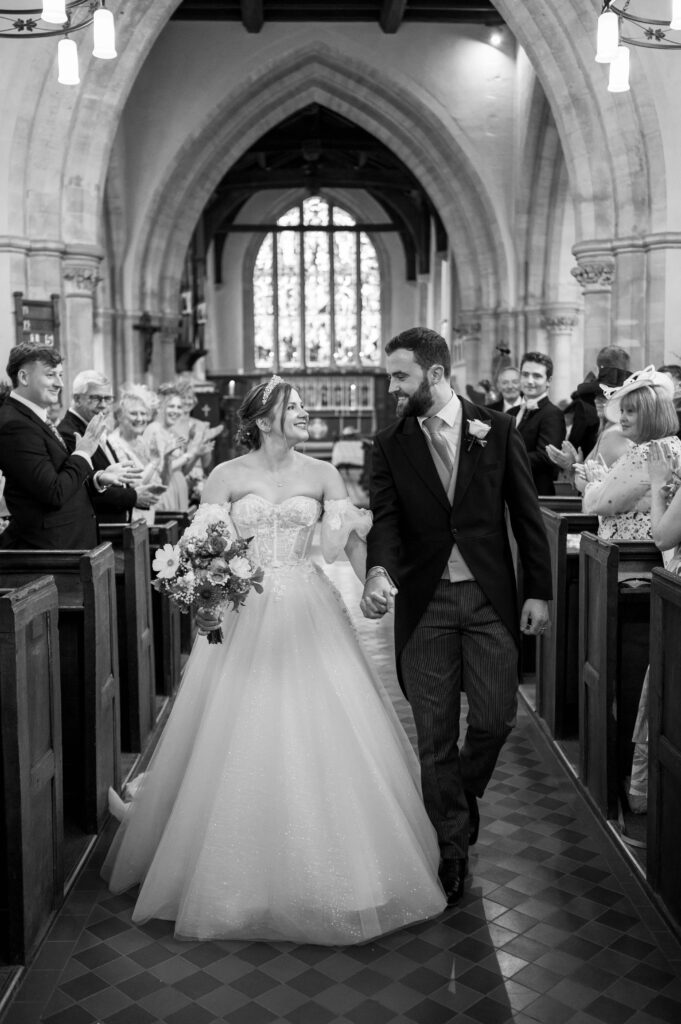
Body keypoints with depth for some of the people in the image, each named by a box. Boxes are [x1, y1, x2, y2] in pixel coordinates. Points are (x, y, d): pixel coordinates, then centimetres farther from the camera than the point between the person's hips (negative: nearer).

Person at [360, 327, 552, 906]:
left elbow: (527, 514, 3)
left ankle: (464, 793, 34)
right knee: (435, 734, 5)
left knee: (495, 717, 1)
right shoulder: (390, 446, 3)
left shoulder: (497, 430, 1)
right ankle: (454, 846, 22)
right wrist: (379, 572, -28)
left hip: (490, 597, 0)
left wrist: (539, 591, -1)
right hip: (425, 601, 1)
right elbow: (385, 519, -7)